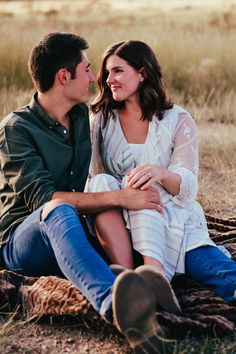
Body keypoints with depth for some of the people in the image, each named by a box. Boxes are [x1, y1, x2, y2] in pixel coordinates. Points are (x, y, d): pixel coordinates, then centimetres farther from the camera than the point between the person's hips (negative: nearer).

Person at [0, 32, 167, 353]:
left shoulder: (81, 116, 13)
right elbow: (42, 198, -22)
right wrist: (118, 198, -28)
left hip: (72, 237, 8)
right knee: (59, 211, -41)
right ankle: (115, 305, -68)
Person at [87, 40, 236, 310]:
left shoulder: (178, 121, 4)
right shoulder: (102, 121, 11)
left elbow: (188, 187, -8)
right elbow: (94, 178, 3)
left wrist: (161, 173, -33)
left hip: (173, 221, -1)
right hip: (118, 227, 1)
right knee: (102, 183, -32)